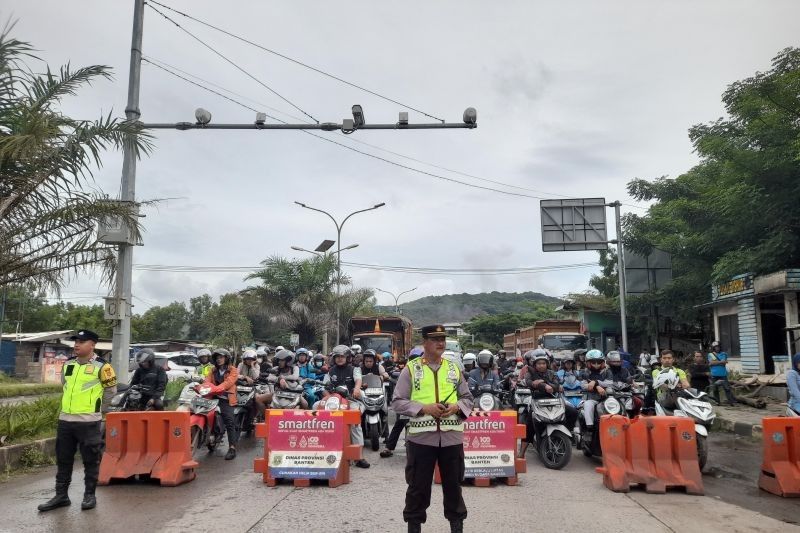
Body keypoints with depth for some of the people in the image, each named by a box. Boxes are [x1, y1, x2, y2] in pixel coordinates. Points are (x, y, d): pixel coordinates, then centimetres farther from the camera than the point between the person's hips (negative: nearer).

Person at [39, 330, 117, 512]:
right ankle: (61, 495, 23)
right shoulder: (67, 365, 9)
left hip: (89, 422, -6)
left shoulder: (101, 366, -9)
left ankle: (90, 495, 14)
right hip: (65, 420, 6)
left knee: (90, 460, 4)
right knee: (63, 459, 12)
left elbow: (111, 390, 0)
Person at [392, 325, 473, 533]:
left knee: (453, 484, 13)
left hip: (452, 436, 3)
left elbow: (467, 397, 13)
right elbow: (398, 402, -4)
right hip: (421, 437, -3)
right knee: (418, 486, 7)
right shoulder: (411, 369, -2)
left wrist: (456, 407, -8)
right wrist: (424, 408, -16)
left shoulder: (454, 368, 8)